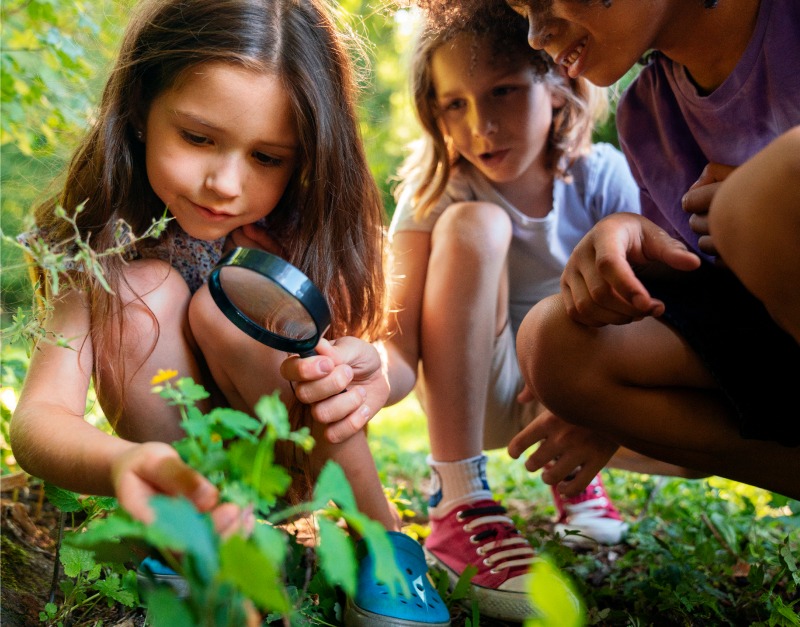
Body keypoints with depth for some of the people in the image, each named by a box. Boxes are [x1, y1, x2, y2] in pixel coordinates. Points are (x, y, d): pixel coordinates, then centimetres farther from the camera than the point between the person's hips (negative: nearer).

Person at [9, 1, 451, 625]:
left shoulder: (302, 223, -21)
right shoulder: (105, 237, -24)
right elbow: (38, 414, -34)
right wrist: (124, 465, -59)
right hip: (171, 433, 0)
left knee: (222, 306, -28)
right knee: (145, 289, -25)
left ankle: (382, 534, -16)